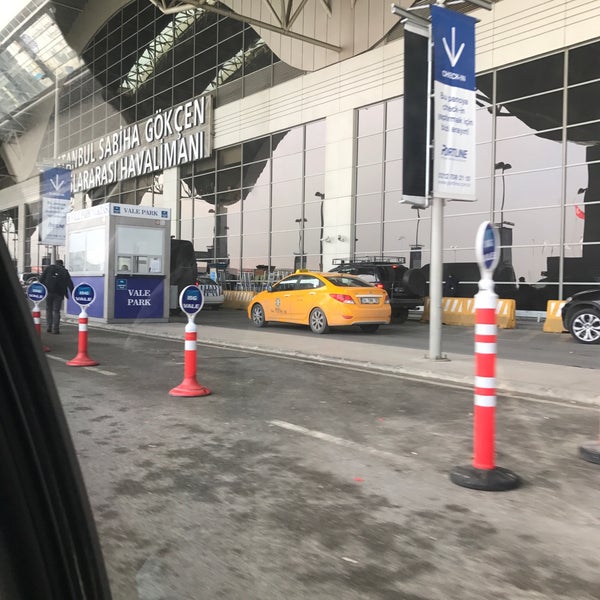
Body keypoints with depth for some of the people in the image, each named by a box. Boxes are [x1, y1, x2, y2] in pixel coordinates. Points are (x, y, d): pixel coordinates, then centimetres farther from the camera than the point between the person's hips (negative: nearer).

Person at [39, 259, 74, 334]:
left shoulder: (48, 268, 9)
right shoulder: (65, 271, 7)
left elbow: (41, 279, 3)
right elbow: (70, 284, 4)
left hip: (48, 292, 1)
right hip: (59, 293, -1)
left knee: (48, 309, 13)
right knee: (56, 311, 3)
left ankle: (49, 327, 10)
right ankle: (55, 329, -4)